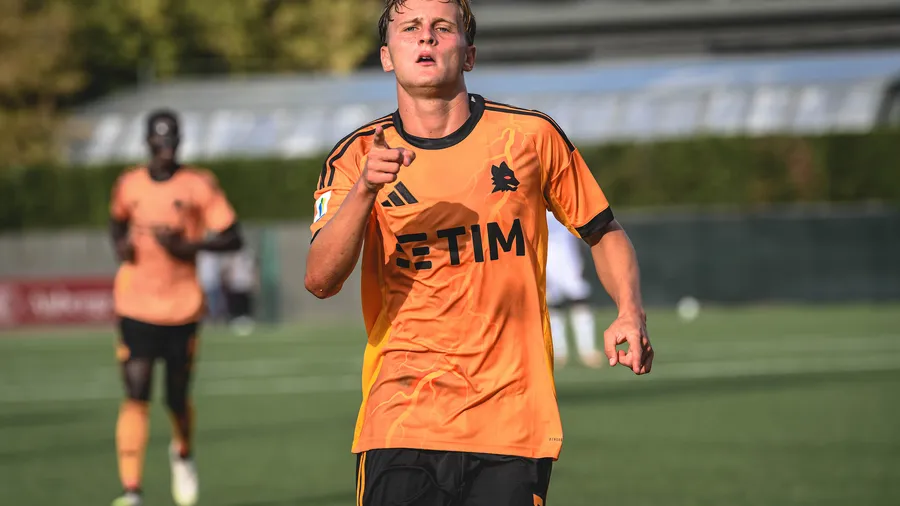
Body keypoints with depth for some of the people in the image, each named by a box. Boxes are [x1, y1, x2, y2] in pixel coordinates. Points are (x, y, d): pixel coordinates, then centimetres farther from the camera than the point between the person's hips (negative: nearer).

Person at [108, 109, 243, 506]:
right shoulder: (129, 185, 6)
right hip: (136, 306, 1)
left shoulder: (199, 186, -3)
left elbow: (232, 238, -3)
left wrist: (188, 245, -17)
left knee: (177, 398, 8)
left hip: (182, 306, -1)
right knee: (136, 395, -12)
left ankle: (183, 453, 44)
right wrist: (120, 245, 4)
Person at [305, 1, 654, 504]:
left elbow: (605, 233, 16)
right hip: (401, 421, 0)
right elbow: (321, 281, -9)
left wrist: (631, 314, -2)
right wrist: (365, 189, -23)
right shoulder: (359, 155, 3)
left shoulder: (531, 136, 4)